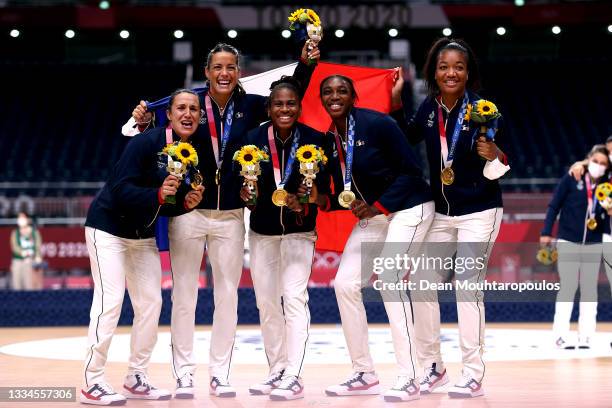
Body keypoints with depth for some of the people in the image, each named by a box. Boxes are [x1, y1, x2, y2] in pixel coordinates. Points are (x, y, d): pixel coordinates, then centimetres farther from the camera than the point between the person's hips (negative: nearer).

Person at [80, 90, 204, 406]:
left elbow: (170, 205, 7)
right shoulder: (146, 142, -20)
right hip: (109, 228, -8)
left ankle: (136, 379, 18)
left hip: (143, 234, 8)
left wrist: (187, 203, -13)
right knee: (110, 301, -12)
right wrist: (158, 194, -36)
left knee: (150, 302, 6)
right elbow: (121, 190, -25)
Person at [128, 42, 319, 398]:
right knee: (184, 293, 3)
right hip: (189, 212, -2)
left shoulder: (250, 106, 0)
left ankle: (220, 373, 17)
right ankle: (184, 372, 12)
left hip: (230, 215, 2)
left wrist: (306, 63, -3)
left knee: (228, 294, 7)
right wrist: (145, 121, -16)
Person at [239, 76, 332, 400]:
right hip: (262, 232, 3)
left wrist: (312, 198, -28)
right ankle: (276, 372, 20)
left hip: (299, 231, -3)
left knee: (294, 298, -14)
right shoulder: (254, 139, -8)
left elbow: (324, 195, -8)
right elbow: (248, 195, -4)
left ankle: (293, 376, -12)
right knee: (266, 303, 8)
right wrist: (249, 194, -25)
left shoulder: (315, 140, -11)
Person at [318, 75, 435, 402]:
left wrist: (377, 205, -20)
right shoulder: (330, 139, 3)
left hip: (409, 208, -8)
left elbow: (411, 171, -16)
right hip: (372, 215, 8)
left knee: (388, 278, -23)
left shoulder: (376, 124, -17)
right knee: (345, 283, -2)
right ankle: (364, 375, 9)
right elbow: (343, 194, 10)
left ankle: (408, 379, -18)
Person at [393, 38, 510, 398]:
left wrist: (494, 156, -32)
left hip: (479, 212, -6)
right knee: (422, 283, 6)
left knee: (468, 286, -9)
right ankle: (433, 366, 19)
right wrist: (396, 101, 7)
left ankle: (474, 376, -4)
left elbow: (497, 172, -11)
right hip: (441, 212, 6)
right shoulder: (430, 107, -1)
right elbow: (405, 139, 17)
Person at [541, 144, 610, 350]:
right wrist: (546, 232, -6)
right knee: (568, 287, -3)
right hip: (568, 242, -3)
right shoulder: (571, 179, -6)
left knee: (589, 289, 5)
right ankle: (561, 335, 2)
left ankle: (586, 336, 10)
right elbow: (554, 205, -3)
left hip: (593, 245, 3)